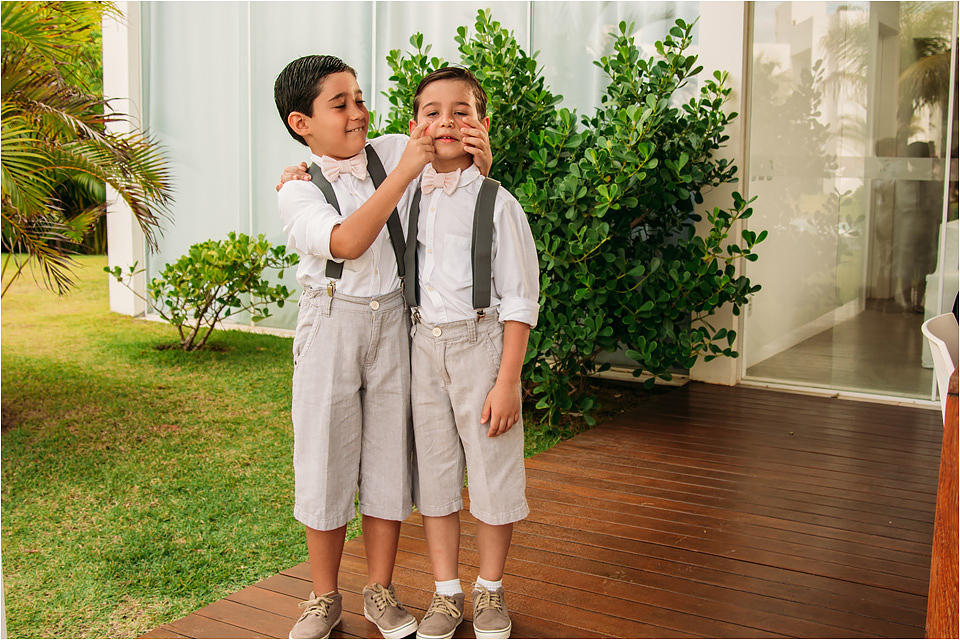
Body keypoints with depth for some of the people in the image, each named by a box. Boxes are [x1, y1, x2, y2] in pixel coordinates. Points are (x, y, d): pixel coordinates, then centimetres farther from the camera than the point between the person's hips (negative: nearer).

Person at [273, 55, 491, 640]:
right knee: (325, 459, 6)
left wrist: (478, 158, -12)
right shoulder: (298, 190, -6)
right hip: (332, 324, -2)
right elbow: (346, 242, -25)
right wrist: (403, 172, -27)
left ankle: (381, 592, 26)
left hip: (392, 321, 2)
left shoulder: (391, 152, 1)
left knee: (389, 455, 9)